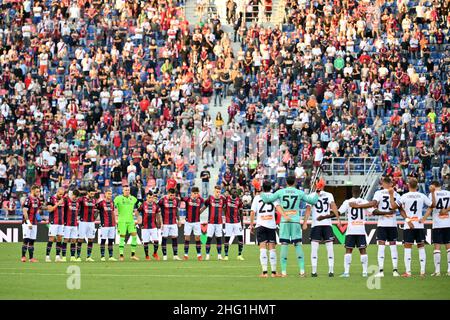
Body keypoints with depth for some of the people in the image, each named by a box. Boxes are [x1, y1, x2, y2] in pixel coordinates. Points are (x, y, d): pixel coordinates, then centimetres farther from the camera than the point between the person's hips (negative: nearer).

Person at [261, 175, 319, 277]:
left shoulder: (280, 192, 1)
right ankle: (302, 270, -2)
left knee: (284, 245, 1)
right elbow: (312, 201, 11)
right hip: (295, 221, 0)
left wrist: (262, 194, 25)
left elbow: (267, 199, 4)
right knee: (298, 245, 3)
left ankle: (283, 271, -1)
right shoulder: (299, 193, 3)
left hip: (284, 221, 0)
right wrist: (316, 195, 32)